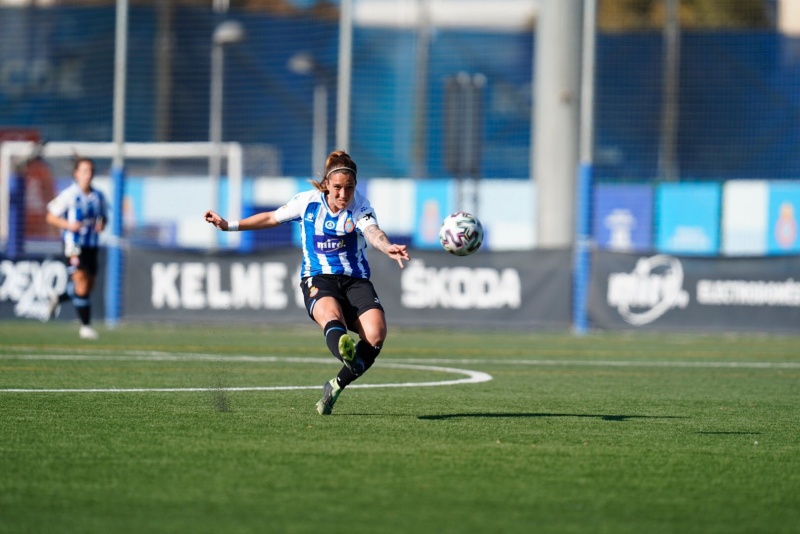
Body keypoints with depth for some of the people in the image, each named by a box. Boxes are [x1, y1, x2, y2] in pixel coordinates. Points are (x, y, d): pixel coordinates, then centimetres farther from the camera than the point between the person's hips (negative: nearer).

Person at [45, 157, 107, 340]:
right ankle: (85, 325, -5)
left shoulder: (98, 196, 7)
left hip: (91, 245, 6)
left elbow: (103, 216, 21)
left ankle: (58, 298, 35)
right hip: (74, 244, -6)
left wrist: (101, 224, -2)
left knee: (89, 284, 9)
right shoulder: (69, 195, -8)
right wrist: (69, 225, -18)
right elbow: (51, 217, -3)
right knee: (81, 285, -12)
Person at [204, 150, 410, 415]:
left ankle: (336, 386, -9)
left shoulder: (359, 206, -4)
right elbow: (272, 218, 20)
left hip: (356, 280, 0)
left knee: (376, 332, -27)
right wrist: (229, 225, 24)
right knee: (331, 315, -37)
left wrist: (388, 248, -49)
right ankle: (346, 353, -74)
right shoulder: (307, 201, 3)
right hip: (318, 280, 0)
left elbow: (373, 232, -26)